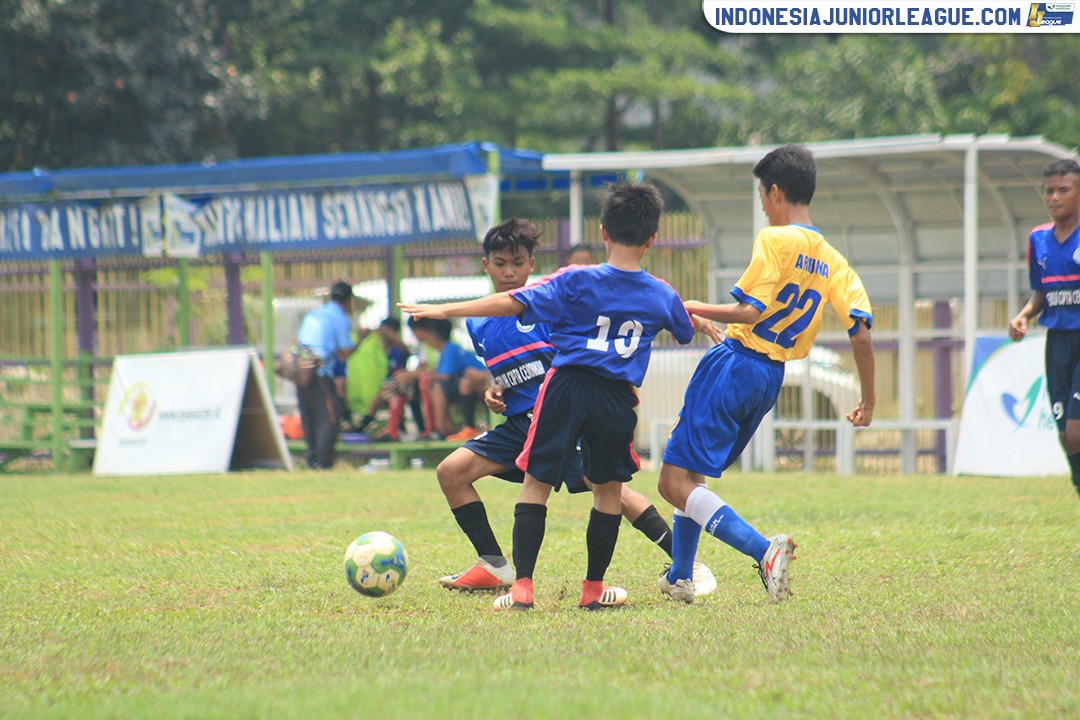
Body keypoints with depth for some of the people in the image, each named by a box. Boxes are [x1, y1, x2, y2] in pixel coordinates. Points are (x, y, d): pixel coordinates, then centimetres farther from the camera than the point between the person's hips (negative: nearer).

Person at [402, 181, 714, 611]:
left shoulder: (577, 282, -6)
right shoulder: (662, 296, 5)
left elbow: (512, 303, -11)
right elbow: (687, 330, 28)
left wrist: (444, 310, -5)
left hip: (567, 387, -2)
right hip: (616, 397, 2)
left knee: (537, 483, 6)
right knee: (609, 488, 18)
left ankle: (522, 585, -3)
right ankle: (593, 589, 22)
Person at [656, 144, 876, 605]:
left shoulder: (775, 240, -11)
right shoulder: (832, 262, 8)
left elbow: (748, 312, -18)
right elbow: (861, 331, 3)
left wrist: (696, 309, -2)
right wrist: (868, 400, 12)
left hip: (734, 363, -8)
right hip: (772, 378, 8)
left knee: (675, 481, -9)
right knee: (692, 475, 24)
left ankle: (764, 550, -25)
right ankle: (679, 580, 28)